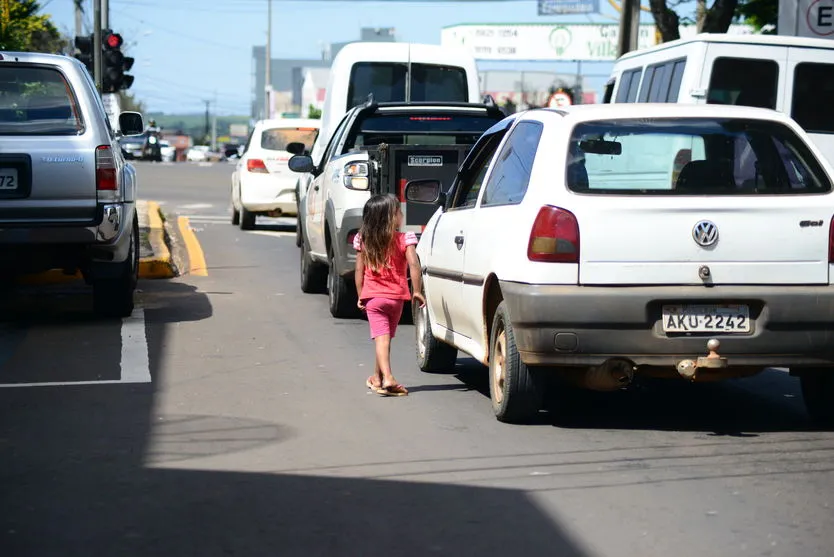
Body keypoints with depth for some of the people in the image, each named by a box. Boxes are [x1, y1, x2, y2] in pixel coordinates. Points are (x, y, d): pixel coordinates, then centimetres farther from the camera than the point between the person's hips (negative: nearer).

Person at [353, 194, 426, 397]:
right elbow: (414, 265, -16)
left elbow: (359, 270, 4)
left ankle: (387, 377, -24)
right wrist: (417, 291, -8)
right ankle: (377, 378, 25)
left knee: (381, 338, -7)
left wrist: (360, 296, 13)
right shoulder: (404, 239, -7)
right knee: (386, 337, 15)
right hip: (397, 297, 0)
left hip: (372, 297, 0)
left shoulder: (363, 241, 1)